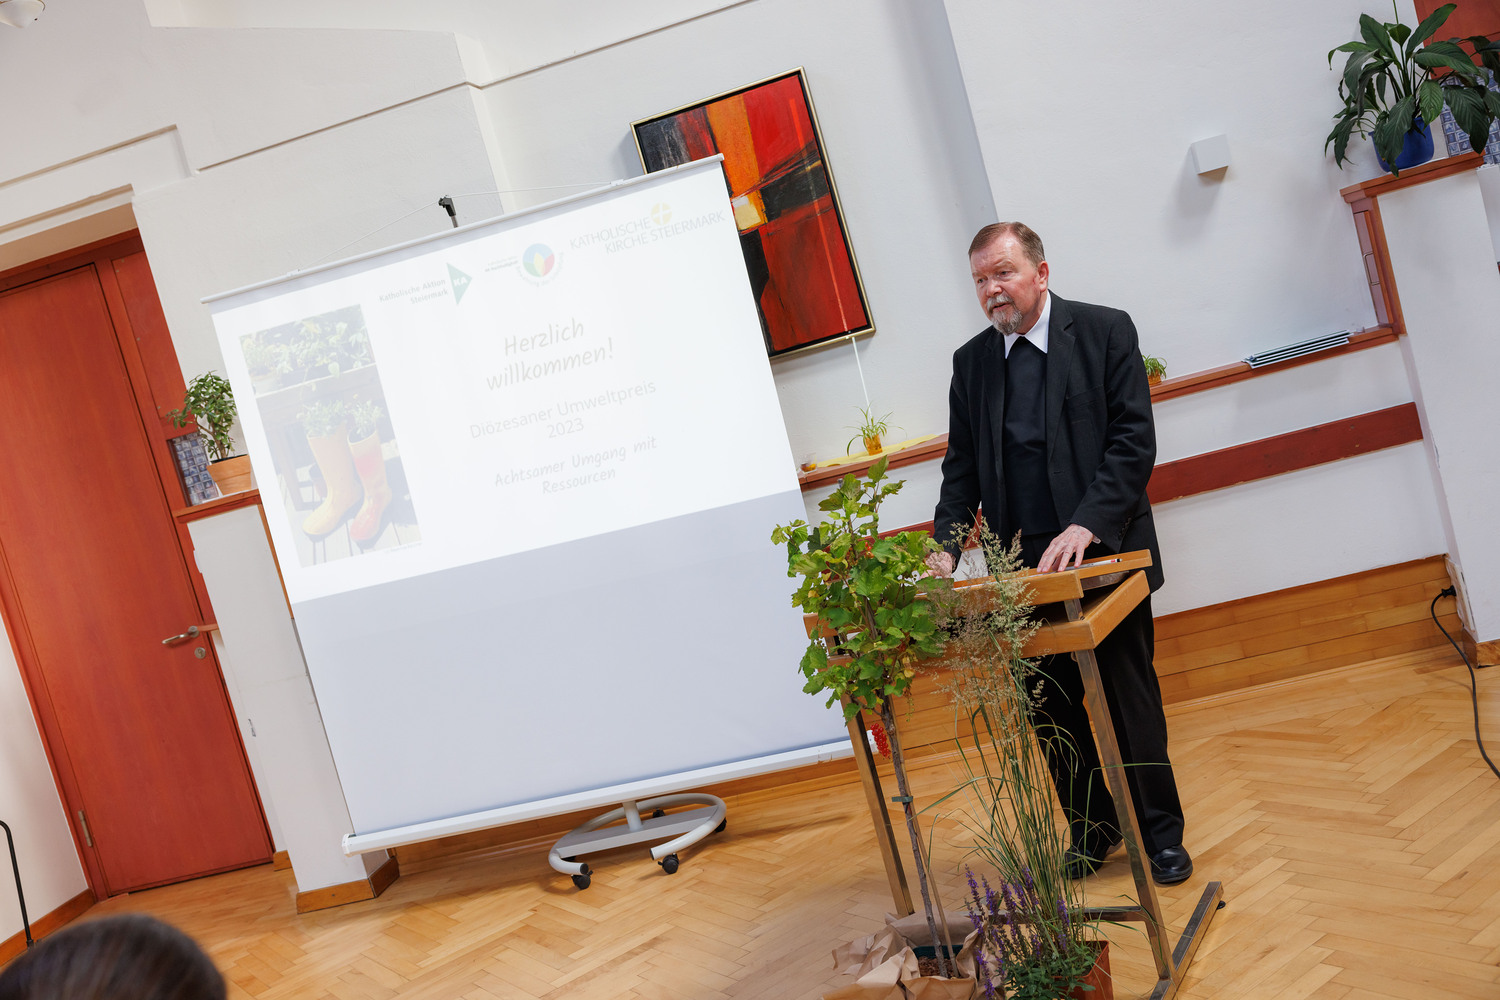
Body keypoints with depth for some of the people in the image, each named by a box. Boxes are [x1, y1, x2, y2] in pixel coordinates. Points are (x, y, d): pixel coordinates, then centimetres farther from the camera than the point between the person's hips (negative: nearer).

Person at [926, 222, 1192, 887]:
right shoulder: (971, 362, 10)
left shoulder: (1105, 332, -2)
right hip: (1022, 567, 4)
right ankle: (1092, 831, 26)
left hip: (1103, 553, -3)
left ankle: (1160, 832, 22)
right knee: (1051, 708, 8)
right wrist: (946, 548, -6)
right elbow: (961, 469, 10)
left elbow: (1133, 442, -9)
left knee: (1130, 699, 4)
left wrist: (1086, 526, -21)